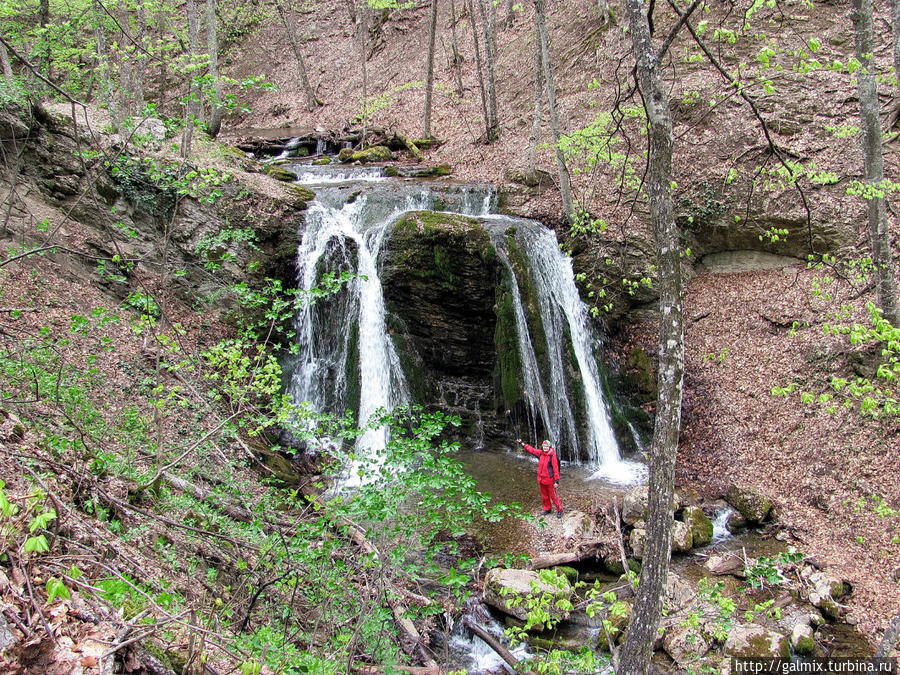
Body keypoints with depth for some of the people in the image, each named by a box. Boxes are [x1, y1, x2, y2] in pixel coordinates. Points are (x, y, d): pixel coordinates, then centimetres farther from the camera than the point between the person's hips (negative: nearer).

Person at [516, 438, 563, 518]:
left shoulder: (552, 456, -16)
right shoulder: (540, 453, 1)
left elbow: (556, 469, -17)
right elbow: (532, 449, 15)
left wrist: (557, 481, -19)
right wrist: (522, 443, 18)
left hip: (549, 480, -6)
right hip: (541, 479, 6)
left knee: (553, 496, 1)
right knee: (544, 496, 18)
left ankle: (559, 510, 14)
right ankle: (547, 509, 34)